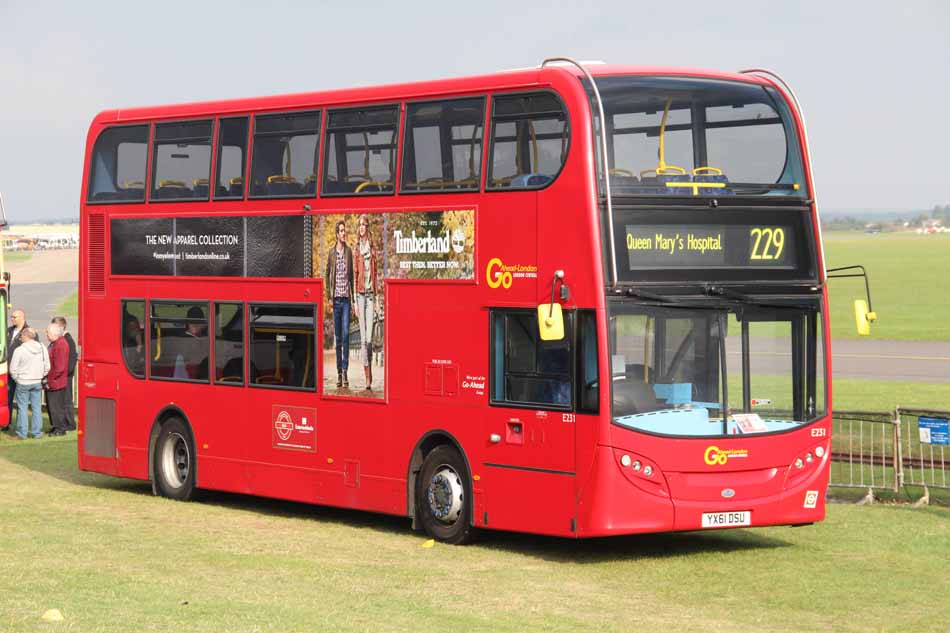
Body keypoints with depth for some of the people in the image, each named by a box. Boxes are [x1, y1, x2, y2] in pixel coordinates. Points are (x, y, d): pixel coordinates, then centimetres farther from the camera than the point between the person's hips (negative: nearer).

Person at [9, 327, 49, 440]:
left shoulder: (19, 350, -15)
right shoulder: (42, 348, -2)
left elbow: (13, 369, -10)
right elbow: (47, 367, 4)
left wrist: (17, 379, 6)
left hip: (23, 383, -4)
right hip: (37, 383, 4)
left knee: (22, 408, 4)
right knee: (37, 407, 10)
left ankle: (22, 433, 6)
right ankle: (37, 432, 13)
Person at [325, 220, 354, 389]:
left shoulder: (349, 252, 6)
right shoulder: (331, 252, 4)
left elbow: (352, 275, 10)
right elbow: (327, 275, 7)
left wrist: (353, 297, 6)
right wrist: (328, 296, -1)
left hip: (346, 298, 0)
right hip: (336, 299, 0)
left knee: (346, 334, -9)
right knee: (338, 336, 4)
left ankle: (345, 371, -8)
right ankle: (339, 373, 9)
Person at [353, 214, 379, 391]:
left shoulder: (372, 249, 9)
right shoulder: (357, 249, 5)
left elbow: (375, 273, 11)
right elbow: (355, 274, 4)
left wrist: (376, 297, 6)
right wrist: (355, 301, 1)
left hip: (370, 293, 1)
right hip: (360, 293, -1)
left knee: (369, 337, -5)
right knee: (363, 338, -1)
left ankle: (370, 374, 9)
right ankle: (367, 378, 2)